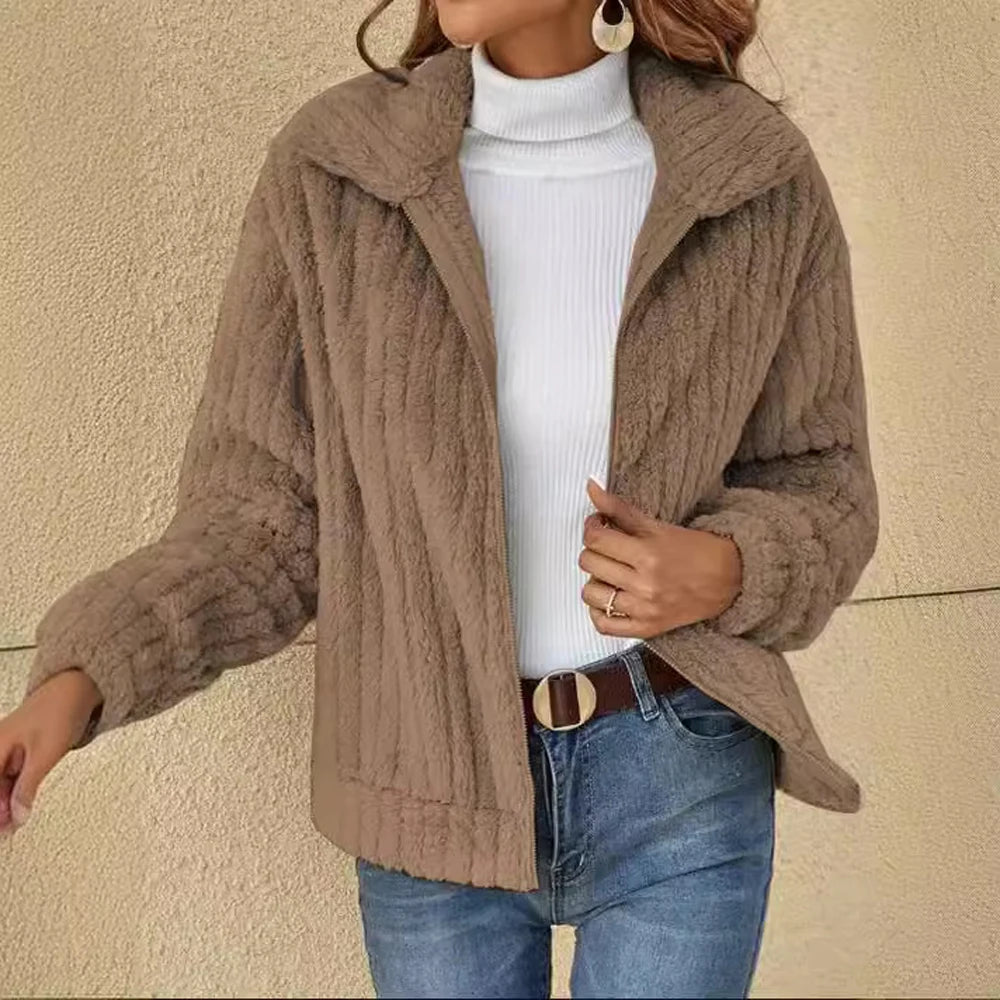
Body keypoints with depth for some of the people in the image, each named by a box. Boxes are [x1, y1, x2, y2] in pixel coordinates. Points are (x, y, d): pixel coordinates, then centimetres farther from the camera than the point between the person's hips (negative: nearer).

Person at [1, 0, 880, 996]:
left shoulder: (759, 175, -9)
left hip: (676, 780, 0)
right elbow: (271, 519, -6)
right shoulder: (331, 172, -9)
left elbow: (816, 492, 3)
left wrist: (724, 574, -20)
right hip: (440, 794, 1)